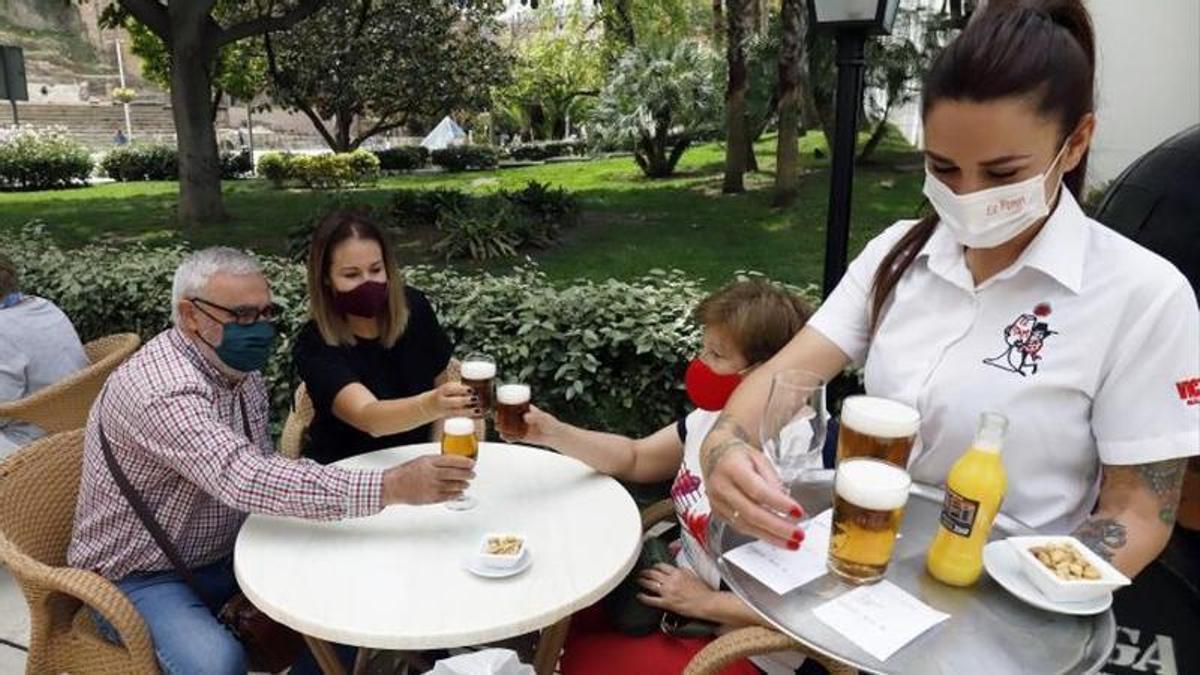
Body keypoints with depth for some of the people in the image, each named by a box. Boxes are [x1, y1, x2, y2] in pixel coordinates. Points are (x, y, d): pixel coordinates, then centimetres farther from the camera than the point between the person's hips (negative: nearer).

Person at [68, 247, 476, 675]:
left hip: (224, 553, 8)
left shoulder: (238, 367, -1)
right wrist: (391, 487, -47)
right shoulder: (162, 389, -30)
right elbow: (244, 480, -43)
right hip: (141, 578, -7)